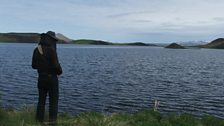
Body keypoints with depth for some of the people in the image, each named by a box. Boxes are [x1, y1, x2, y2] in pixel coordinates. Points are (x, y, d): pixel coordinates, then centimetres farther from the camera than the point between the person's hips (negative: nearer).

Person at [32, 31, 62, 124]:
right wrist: (60, 71, 0)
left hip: (41, 78, 6)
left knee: (41, 100, 16)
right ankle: (52, 121, 8)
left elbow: (34, 65, 8)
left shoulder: (36, 50, 2)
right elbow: (56, 65, -20)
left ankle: (39, 120, 20)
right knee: (53, 101, 6)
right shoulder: (51, 50, -18)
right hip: (52, 78, -6)